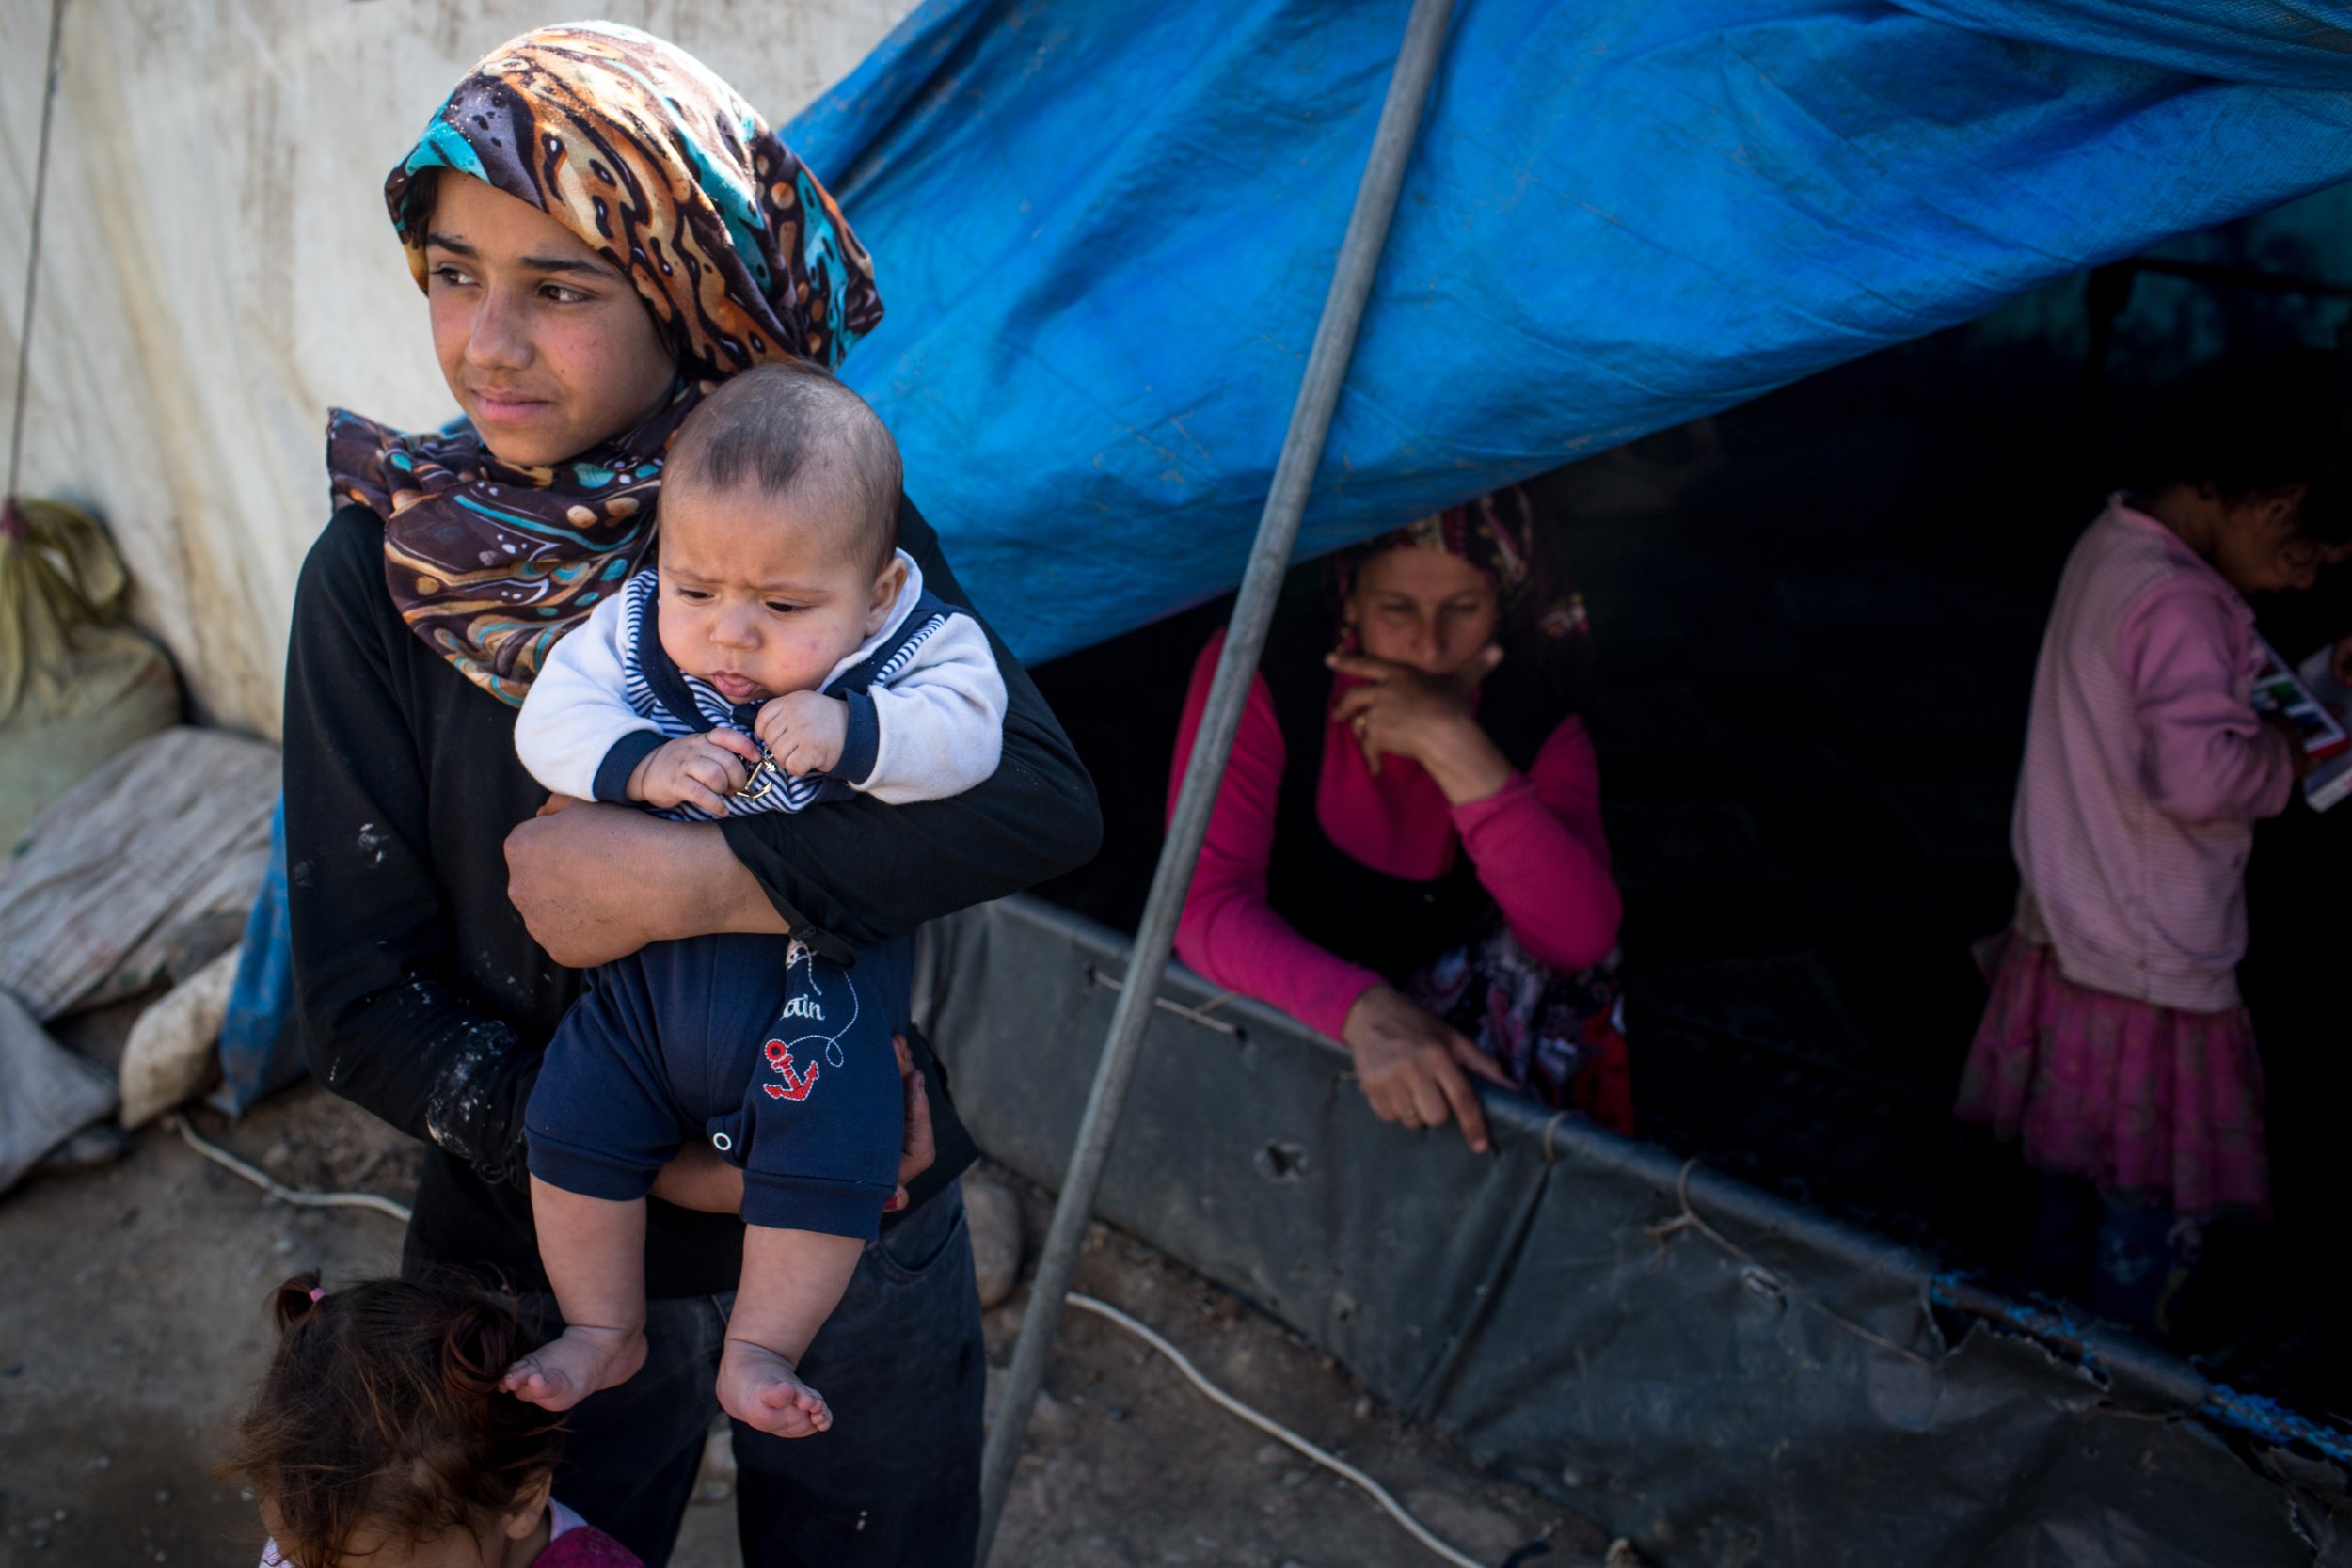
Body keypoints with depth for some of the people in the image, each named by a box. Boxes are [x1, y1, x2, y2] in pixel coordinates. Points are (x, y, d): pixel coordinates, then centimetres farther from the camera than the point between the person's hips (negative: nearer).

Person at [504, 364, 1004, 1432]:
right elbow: (548, 720, -7)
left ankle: (759, 1352, 11)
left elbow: (964, 739, -25)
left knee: (828, 1156, -12)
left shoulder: (916, 647, -12)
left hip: (824, 972, -3)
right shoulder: (631, 630, -4)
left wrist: (851, 732, -40)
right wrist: (641, 764, -24)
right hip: (650, 956, 3)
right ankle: (604, 1331, 26)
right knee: (572, 1127, 3)